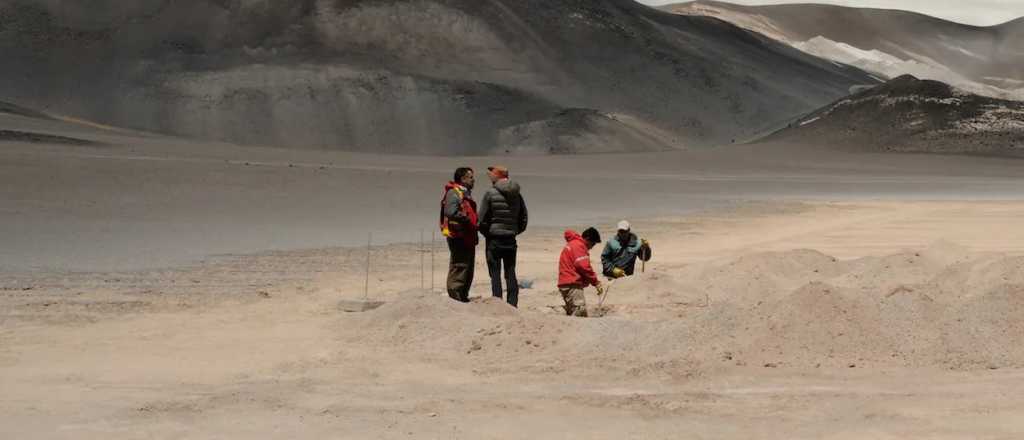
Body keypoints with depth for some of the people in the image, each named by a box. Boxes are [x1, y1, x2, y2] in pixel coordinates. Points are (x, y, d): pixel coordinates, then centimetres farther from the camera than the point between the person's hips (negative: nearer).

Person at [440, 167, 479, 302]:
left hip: (467, 237, 11)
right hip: (458, 236, -11)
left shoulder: (466, 193, 21)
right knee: (459, 266, -10)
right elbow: (451, 212, -27)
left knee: (468, 267, 15)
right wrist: (467, 219, -19)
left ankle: (463, 296, 24)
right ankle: (455, 296, -9)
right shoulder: (454, 193, -12)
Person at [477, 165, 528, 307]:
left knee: (495, 273, -1)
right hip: (511, 239, 5)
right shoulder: (517, 195, 7)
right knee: (510, 273, 10)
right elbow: (524, 218, 11)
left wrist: (486, 233, 7)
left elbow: (482, 218, -8)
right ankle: (513, 304, 10)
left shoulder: (490, 193, -9)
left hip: (494, 238, -5)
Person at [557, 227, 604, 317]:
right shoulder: (579, 246, -10)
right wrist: (596, 282, -11)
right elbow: (584, 267, -17)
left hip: (566, 284, 11)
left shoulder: (573, 244, 23)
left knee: (572, 312, 10)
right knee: (580, 311, -19)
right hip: (572, 285, -11)